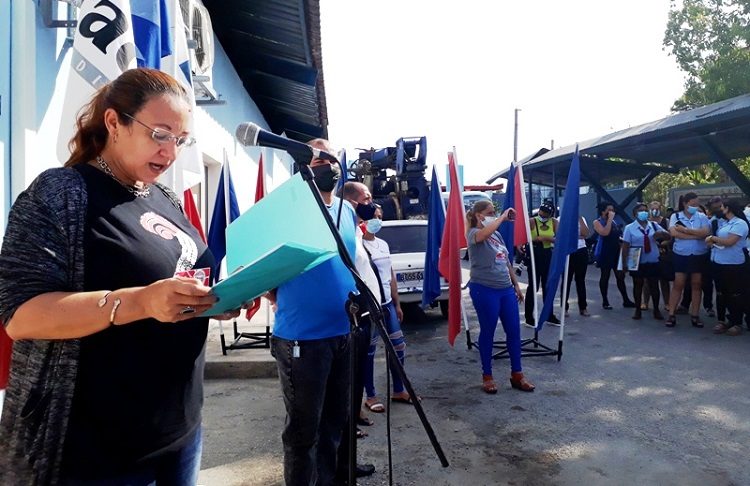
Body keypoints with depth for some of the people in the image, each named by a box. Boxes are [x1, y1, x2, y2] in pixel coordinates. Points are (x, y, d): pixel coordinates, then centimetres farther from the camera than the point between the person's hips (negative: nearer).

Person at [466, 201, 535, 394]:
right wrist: (503, 217, -23)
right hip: (485, 290, -7)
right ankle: (487, 376, 17)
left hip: (506, 289, 7)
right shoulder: (473, 234, -7)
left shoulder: (497, 235, 15)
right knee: (487, 332, 3)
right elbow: (484, 233, -34)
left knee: (514, 331, 8)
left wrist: (516, 285, 19)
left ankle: (517, 375, 21)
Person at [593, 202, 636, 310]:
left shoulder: (614, 222, 15)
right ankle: (605, 301, 9)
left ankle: (626, 300, 11)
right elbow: (605, 233, -23)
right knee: (605, 276, 1)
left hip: (616, 252, 6)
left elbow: (620, 235, 25)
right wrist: (610, 219, -17)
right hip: (605, 253, -6)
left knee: (620, 276, 5)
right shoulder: (597, 222, -5)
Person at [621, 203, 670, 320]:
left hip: (653, 262, 2)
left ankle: (656, 310, 21)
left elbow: (668, 235, 5)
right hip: (637, 262, -2)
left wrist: (660, 234, -19)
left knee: (654, 286, 8)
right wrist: (624, 263, -9)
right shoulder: (629, 228, -4)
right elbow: (625, 246, -6)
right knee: (638, 285, 9)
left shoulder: (654, 225, 6)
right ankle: (638, 310, 21)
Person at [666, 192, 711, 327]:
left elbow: (706, 232, -14)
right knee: (678, 285, 1)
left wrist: (685, 230, -17)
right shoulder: (675, 216, -2)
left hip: (699, 255, 2)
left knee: (696, 285, 8)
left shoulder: (702, 217, 2)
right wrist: (696, 235, -16)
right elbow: (674, 233, -17)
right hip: (681, 255, -2)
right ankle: (671, 314, 6)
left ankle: (694, 315, 16)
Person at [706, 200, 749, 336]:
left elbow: (729, 242, -22)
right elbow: (716, 241, 18)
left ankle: (737, 324, 11)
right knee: (722, 293, 13)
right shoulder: (724, 223, 12)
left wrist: (712, 238, -10)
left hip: (733, 265, -8)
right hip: (718, 263, 8)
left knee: (735, 295, 2)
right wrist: (712, 242, -4)